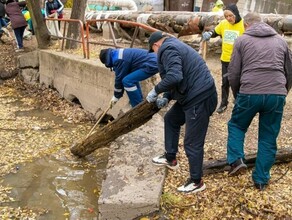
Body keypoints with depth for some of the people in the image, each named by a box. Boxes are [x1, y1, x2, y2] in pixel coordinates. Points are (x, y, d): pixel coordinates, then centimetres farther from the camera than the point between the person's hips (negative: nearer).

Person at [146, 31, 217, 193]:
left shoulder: (168, 49, -12)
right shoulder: (174, 46, 21)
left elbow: (174, 77, -29)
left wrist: (156, 91, -14)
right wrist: (167, 97, 14)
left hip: (200, 98, -11)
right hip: (193, 95, 11)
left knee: (192, 143, -1)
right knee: (171, 119, 26)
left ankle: (196, 182, 16)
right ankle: (170, 158, 38)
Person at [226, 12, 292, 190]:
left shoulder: (242, 40, 8)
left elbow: (233, 73, 5)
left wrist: (237, 94, 20)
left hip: (249, 94, -2)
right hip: (277, 95, 2)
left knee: (236, 125, 23)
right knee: (268, 138, 13)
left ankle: (236, 159, 6)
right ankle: (261, 179, 19)